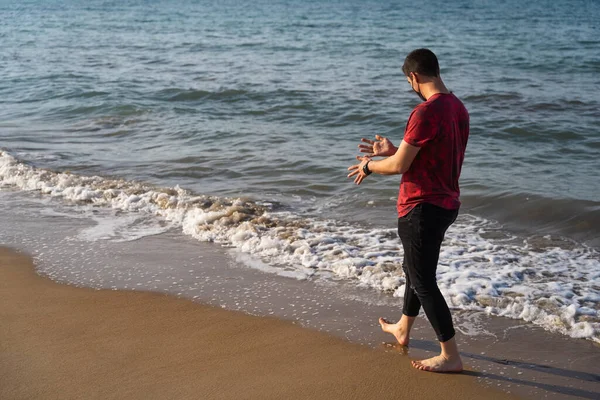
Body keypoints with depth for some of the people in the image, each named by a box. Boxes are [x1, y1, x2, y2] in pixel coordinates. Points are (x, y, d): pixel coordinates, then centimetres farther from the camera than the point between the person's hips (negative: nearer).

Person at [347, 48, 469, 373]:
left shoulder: (426, 112, -22)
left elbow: (399, 166, -18)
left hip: (422, 209, -10)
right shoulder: (458, 108, 8)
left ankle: (451, 356, 6)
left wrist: (368, 166, 1)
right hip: (446, 204, 10)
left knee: (423, 281, 0)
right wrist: (393, 150, 17)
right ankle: (402, 330, 44)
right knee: (414, 270, 25)